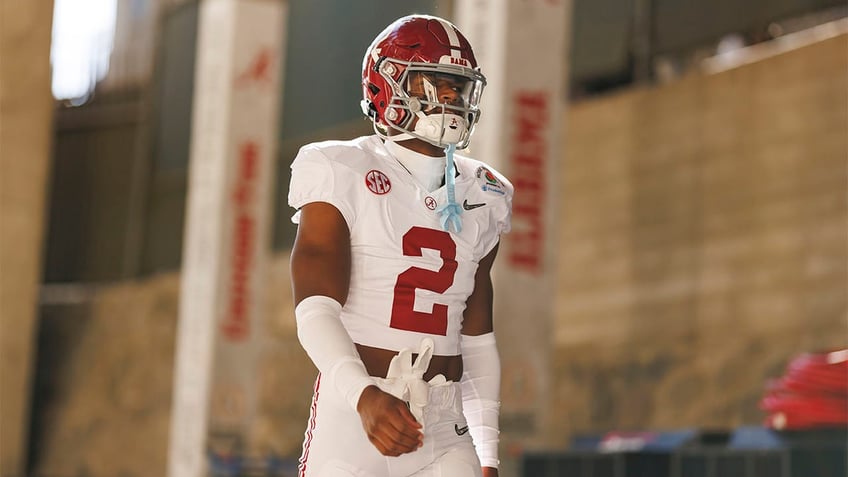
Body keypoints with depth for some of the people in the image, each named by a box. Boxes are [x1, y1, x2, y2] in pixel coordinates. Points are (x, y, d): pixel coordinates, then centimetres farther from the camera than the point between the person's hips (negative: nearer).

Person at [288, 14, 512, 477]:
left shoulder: (480, 198, 14)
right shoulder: (343, 177, -4)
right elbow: (315, 308, -15)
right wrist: (364, 396, -31)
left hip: (446, 428, 5)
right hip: (353, 419, -5)